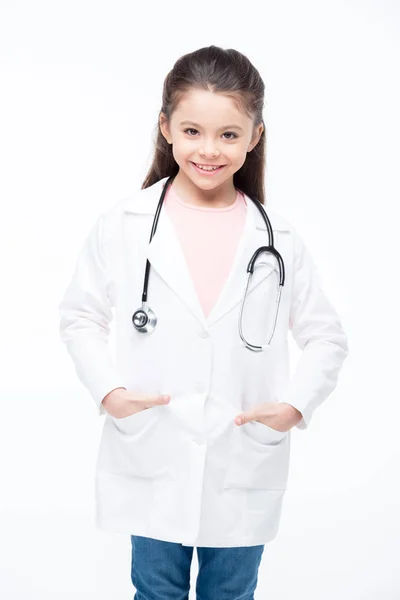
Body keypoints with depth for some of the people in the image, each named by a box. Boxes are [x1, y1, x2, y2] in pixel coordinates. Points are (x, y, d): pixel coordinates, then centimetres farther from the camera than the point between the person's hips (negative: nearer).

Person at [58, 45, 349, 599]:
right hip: (152, 460, 0)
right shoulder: (123, 225, -6)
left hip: (244, 466, 1)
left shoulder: (277, 239, -3)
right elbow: (80, 315, 3)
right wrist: (108, 391, -11)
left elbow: (326, 335, 5)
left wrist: (296, 403, -10)